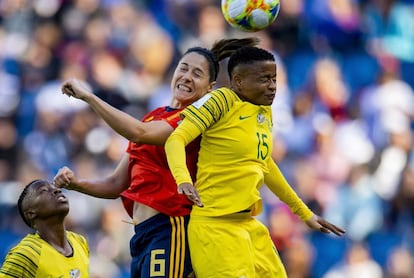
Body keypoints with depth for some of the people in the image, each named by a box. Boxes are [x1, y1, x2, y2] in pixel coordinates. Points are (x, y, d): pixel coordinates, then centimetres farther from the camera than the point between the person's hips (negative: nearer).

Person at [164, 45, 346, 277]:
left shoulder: (266, 113, 13)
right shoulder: (222, 100, -10)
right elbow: (176, 139, -18)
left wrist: (305, 213, 33)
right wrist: (183, 179, -38)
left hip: (249, 224, 9)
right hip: (215, 223, -9)